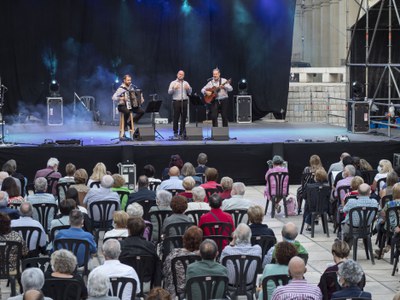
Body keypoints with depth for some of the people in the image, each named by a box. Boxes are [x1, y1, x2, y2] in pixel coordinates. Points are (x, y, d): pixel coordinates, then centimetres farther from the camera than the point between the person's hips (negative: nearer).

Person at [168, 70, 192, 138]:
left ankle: (182, 132, 8)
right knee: (176, 117, -4)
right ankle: (175, 132, 1)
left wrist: (188, 88, -12)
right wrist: (174, 88, -19)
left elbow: (190, 92, 9)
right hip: (176, 101, -3)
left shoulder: (186, 83, 16)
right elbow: (169, 92, -1)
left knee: (184, 117, 1)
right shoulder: (173, 83, 7)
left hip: (184, 101, 3)